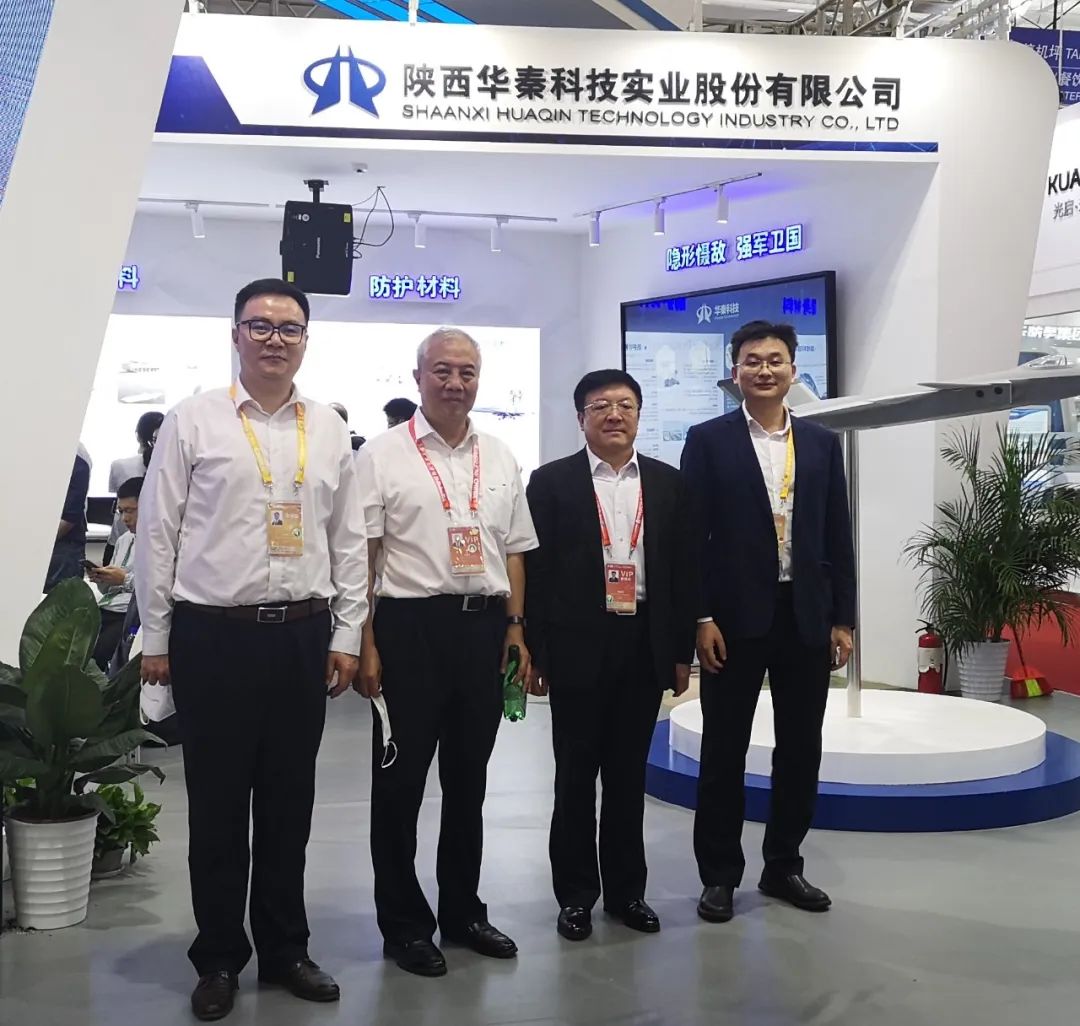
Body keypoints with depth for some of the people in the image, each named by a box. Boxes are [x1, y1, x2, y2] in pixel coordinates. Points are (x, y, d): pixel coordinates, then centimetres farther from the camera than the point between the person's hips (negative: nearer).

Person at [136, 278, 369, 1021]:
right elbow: (157, 534, -1)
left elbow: (350, 540, 9)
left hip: (303, 636, 3)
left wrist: (347, 636, 5)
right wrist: (155, 638, -2)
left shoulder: (330, 430, 7)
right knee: (218, 805, 8)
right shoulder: (193, 421, -1)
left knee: (290, 803, 13)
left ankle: (285, 949, 30)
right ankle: (219, 958, 26)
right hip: (213, 634, -2)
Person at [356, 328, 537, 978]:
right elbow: (360, 557, -6)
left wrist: (516, 630, 7)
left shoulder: (501, 459, 10)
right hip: (411, 627, -4)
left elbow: (514, 552, 14)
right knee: (401, 780, 6)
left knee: (469, 778, 15)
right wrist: (366, 646, -12)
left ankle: (463, 909, 31)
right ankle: (405, 924, 21)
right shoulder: (383, 456, -3)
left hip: (485, 626, 4)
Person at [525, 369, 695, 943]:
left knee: (629, 773, 12)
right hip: (578, 648, -2)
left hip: (644, 646, 2)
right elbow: (536, 570, -3)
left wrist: (683, 650, 4)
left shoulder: (668, 483, 7)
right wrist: (536, 653, -7)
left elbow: (683, 568, 8)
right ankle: (576, 894, 20)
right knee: (576, 774, 7)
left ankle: (626, 889, 24)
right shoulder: (551, 482, -1)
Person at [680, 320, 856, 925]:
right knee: (725, 750, 5)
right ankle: (720, 874, 17)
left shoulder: (823, 443, 9)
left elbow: (838, 537, 8)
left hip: (807, 617, 3)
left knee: (801, 748, 10)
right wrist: (701, 617, -11)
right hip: (735, 617, -3)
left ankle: (784, 865, 26)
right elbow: (692, 535, -5)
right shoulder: (708, 440, -1)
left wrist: (843, 619, 4)